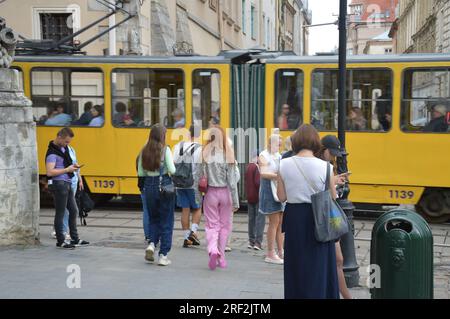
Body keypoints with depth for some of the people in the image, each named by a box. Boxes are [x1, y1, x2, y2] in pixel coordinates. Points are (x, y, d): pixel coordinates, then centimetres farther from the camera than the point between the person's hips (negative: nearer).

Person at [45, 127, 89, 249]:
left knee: (74, 211, 13)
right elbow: (50, 172, -24)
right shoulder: (52, 152, -16)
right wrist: (67, 169, -18)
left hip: (67, 184, 9)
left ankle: (75, 239, 22)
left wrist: (73, 166, 4)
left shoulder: (64, 148, 11)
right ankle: (60, 241, 10)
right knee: (60, 213, 0)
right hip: (59, 184, -9)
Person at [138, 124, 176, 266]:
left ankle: (152, 243, -1)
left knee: (154, 219, 22)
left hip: (149, 186, 4)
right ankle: (163, 256, 5)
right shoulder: (165, 150, -9)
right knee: (166, 221, 5)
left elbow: (140, 173, 5)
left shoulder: (144, 151, 4)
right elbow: (172, 170, -16)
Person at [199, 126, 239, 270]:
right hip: (225, 192, 0)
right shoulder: (228, 154, -5)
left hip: (210, 192, 0)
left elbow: (199, 177, -5)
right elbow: (232, 180, -6)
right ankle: (221, 258, 19)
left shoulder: (204, 154, -4)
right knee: (224, 225, 14)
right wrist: (235, 201, -2)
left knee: (212, 225, 7)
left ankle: (212, 250, -18)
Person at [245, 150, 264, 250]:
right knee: (260, 219, -5)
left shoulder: (249, 166, 10)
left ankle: (251, 241, 16)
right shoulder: (257, 167, -15)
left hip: (249, 196, 8)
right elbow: (257, 182, -21)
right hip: (258, 196, -8)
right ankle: (258, 242, -9)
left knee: (251, 219, 12)